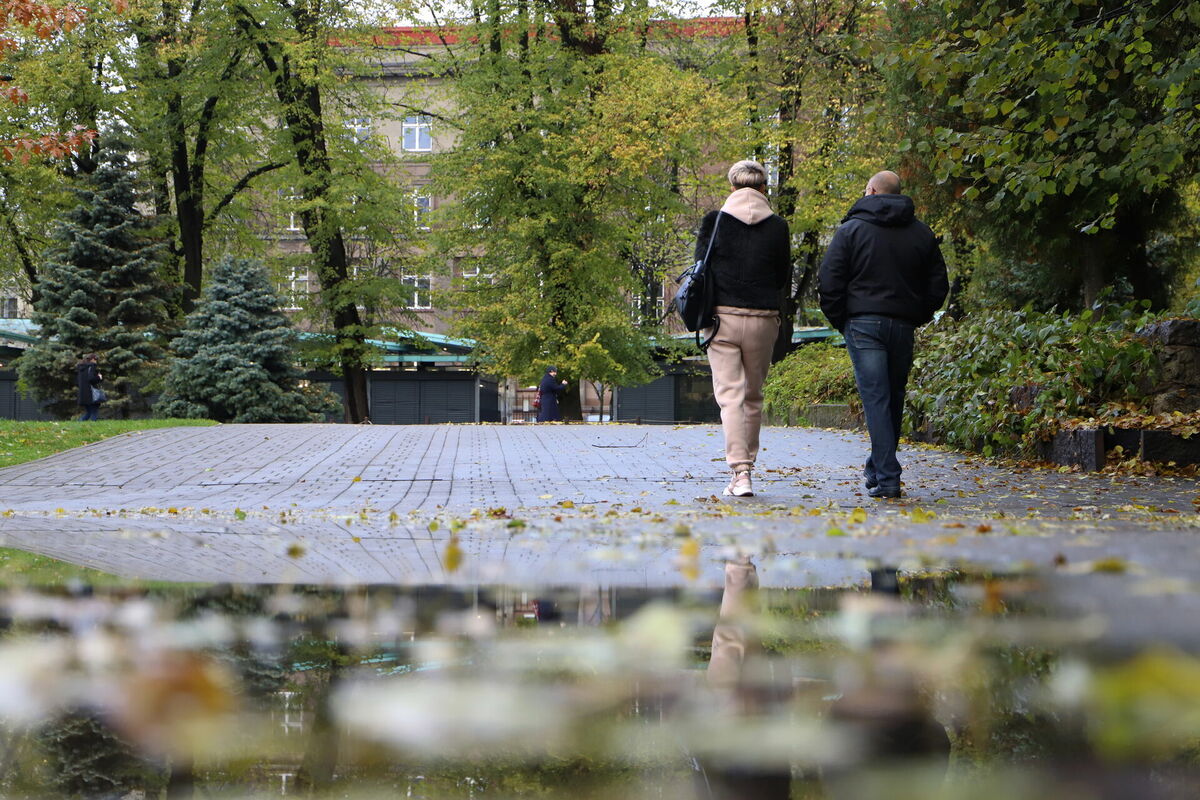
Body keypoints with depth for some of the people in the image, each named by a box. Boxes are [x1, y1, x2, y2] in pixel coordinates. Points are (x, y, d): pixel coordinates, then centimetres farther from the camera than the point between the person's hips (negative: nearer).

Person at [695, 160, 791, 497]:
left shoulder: (714, 221, -2)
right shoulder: (777, 226, 0)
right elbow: (782, 278, 6)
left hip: (722, 318, -1)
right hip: (763, 319, 1)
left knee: (730, 396, -3)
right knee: (753, 397, 15)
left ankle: (740, 471, -16)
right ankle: (746, 465, 20)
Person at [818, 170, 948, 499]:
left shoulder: (852, 229, -1)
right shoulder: (921, 233, 11)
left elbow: (829, 280, -4)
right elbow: (938, 285, 13)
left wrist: (839, 320, 7)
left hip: (863, 323, -4)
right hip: (903, 326, 4)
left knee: (875, 399, -6)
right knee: (894, 399, 14)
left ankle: (886, 477, -13)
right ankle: (879, 469, 24)